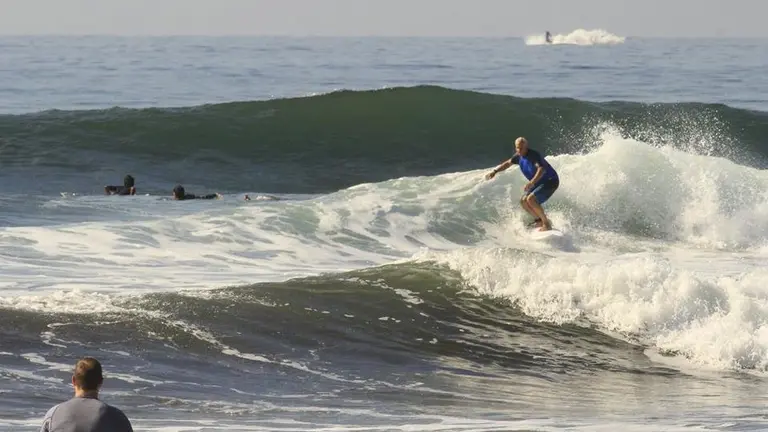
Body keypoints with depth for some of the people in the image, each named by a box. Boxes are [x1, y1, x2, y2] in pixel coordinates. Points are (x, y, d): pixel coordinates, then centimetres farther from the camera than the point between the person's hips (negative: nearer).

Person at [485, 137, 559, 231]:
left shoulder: (534, 155, -27)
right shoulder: (519, 156, 0)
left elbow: (541, 169, -43)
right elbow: (508, 163, 18)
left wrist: (532, 182, -56)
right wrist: (495, 171, 7)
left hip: (550, 181, -9)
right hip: (539, 183, 9)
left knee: (531, 199, -24)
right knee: (523, 201, 3)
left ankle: (547, 224, -15)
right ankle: (540, 221, 16)